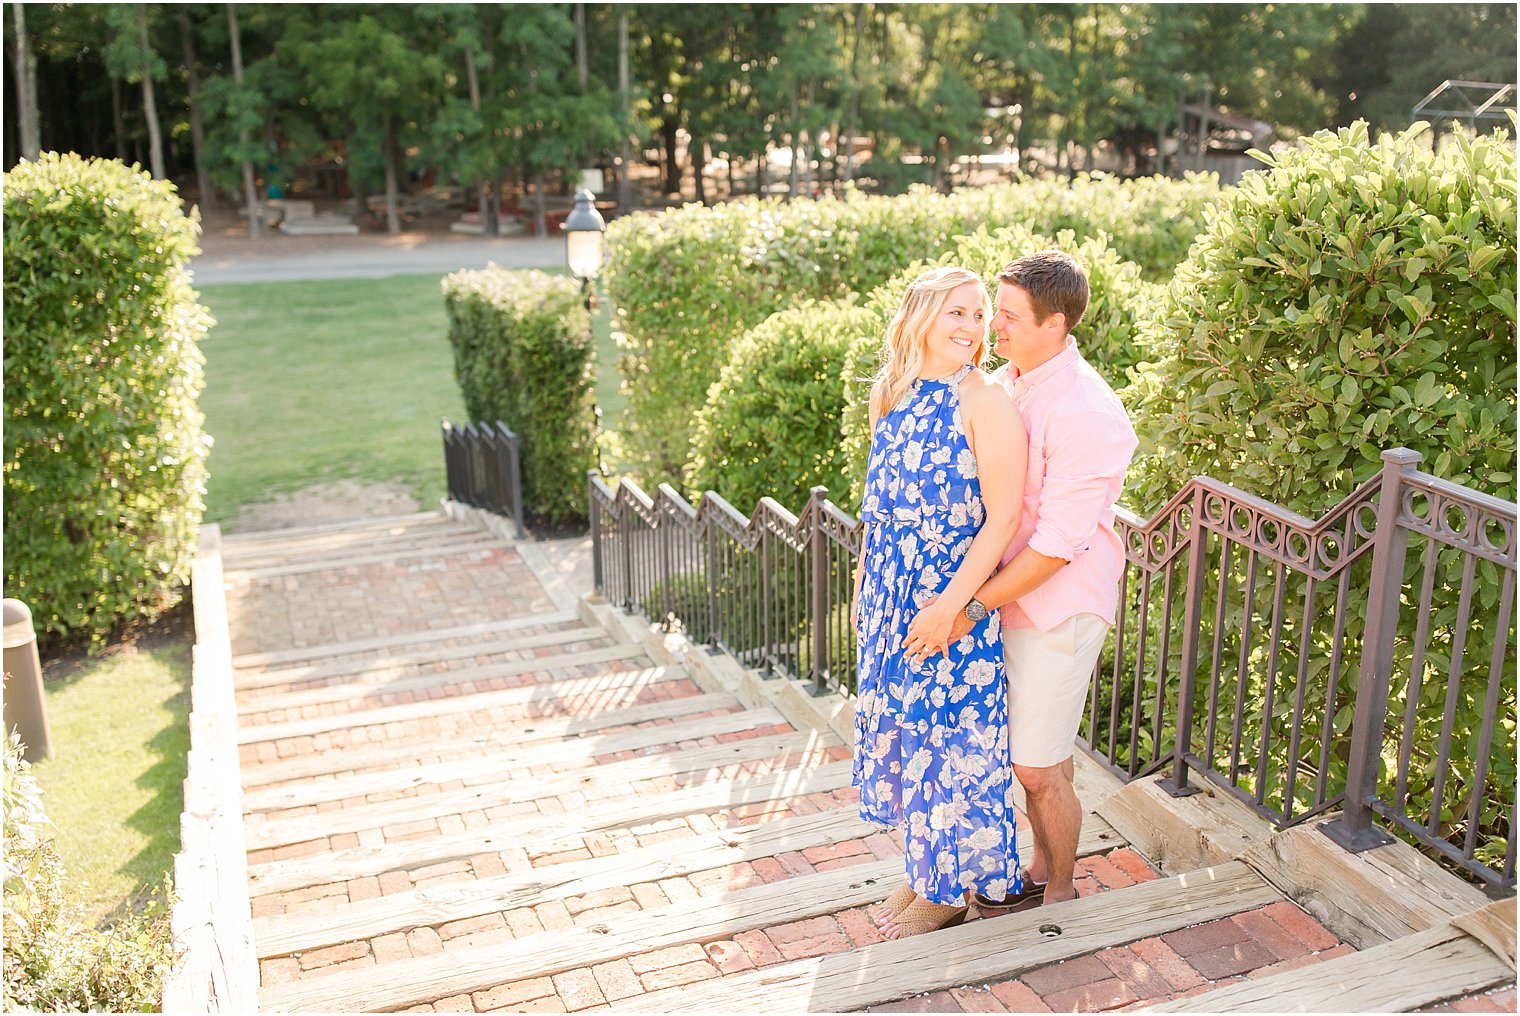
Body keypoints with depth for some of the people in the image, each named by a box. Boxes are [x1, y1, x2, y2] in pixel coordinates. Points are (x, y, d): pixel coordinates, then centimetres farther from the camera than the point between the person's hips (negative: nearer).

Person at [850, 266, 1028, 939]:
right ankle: (922, 873, 34)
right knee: (898, 728, 16)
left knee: (946, 738, 4)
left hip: (953, 599, -7)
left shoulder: (985, 402, -14)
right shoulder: (892, 397, 7)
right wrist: (863, 583, 16)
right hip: (891, 595, 7)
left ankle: (949, 892, 23)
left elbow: (1002, 516, -17)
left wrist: (950, 604, -21)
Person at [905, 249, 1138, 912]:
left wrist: (966, 609, -21)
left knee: (1039, 769, 4)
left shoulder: (1087, 415, -23)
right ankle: (1040, 869, 40)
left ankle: (1059, 893, 27)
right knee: (1030, 759, 20)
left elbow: (1056, 545, -24)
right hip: (1008, 595, 7)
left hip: (1059, 606, -7)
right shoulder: (1004, 385, 4)